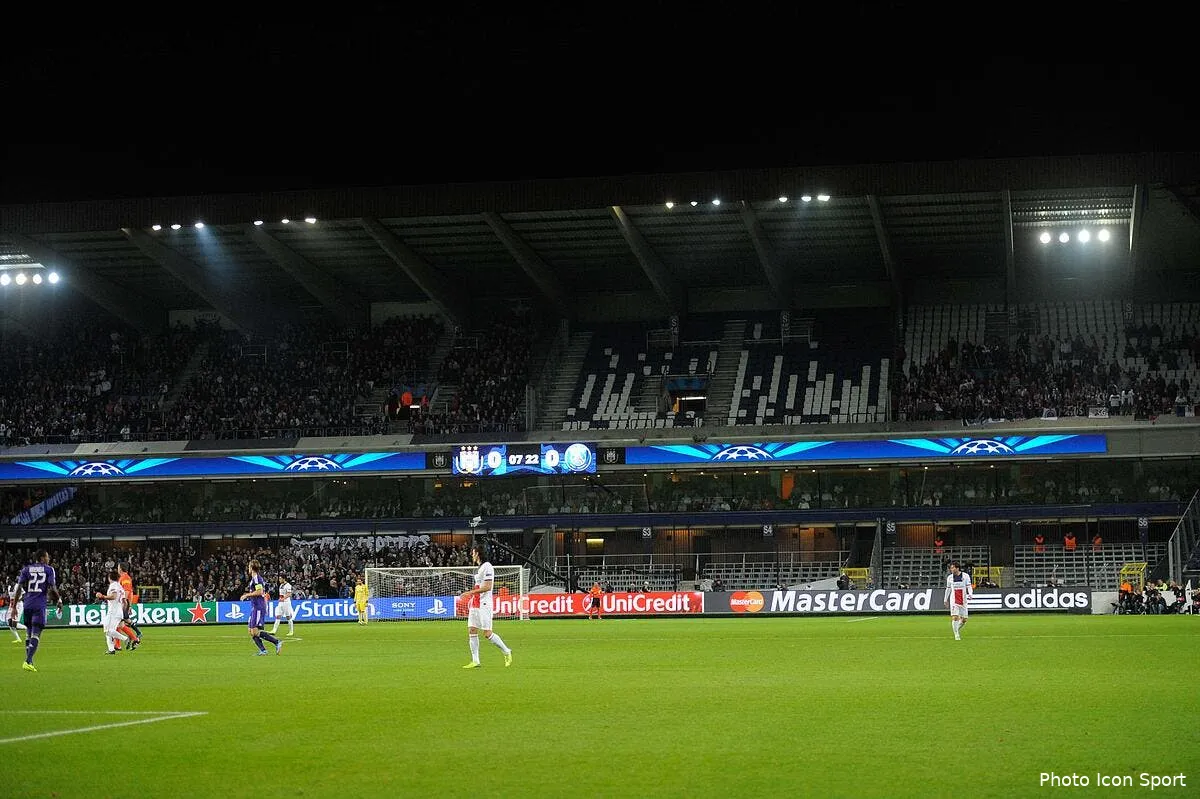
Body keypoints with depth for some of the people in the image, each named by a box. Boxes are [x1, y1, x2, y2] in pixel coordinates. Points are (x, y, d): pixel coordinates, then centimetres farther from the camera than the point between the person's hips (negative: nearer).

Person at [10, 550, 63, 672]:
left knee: (28, 633, 16)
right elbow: (52, 589, -5)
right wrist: (59, 601, 10)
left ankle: (29, 661, 18)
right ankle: (28, 661, -18)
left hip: (27, 605, 4)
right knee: (35, 634, -5)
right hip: (40, 606, -4)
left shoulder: (26, 569, 9)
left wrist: (14, 607, 3)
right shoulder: (49, 570, 1)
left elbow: (19, 589, 2)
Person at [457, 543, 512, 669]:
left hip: (484, 605, -10)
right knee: (472, 631, 2)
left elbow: (487, 587, -20)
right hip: (475, 605, 10)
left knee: (487, 634, -8)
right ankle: (475, 661, 3)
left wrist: (471, 592, -19)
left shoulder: (487, 567, -13)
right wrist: (472, 596, 18)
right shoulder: (480, 567, 17)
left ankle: (507, 652, 8)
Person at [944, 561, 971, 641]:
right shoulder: (949, 577, 5)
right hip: (954, 600, 0)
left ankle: (957, 629, 31)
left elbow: (969, 587, -3)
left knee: (964, 619, 3)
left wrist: (969, 594, -22)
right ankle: (956, 635, -6)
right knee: (955, 617, -14)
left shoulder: (965, 576, -2)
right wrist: (946, 599, 20)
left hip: (963, 601, 0)